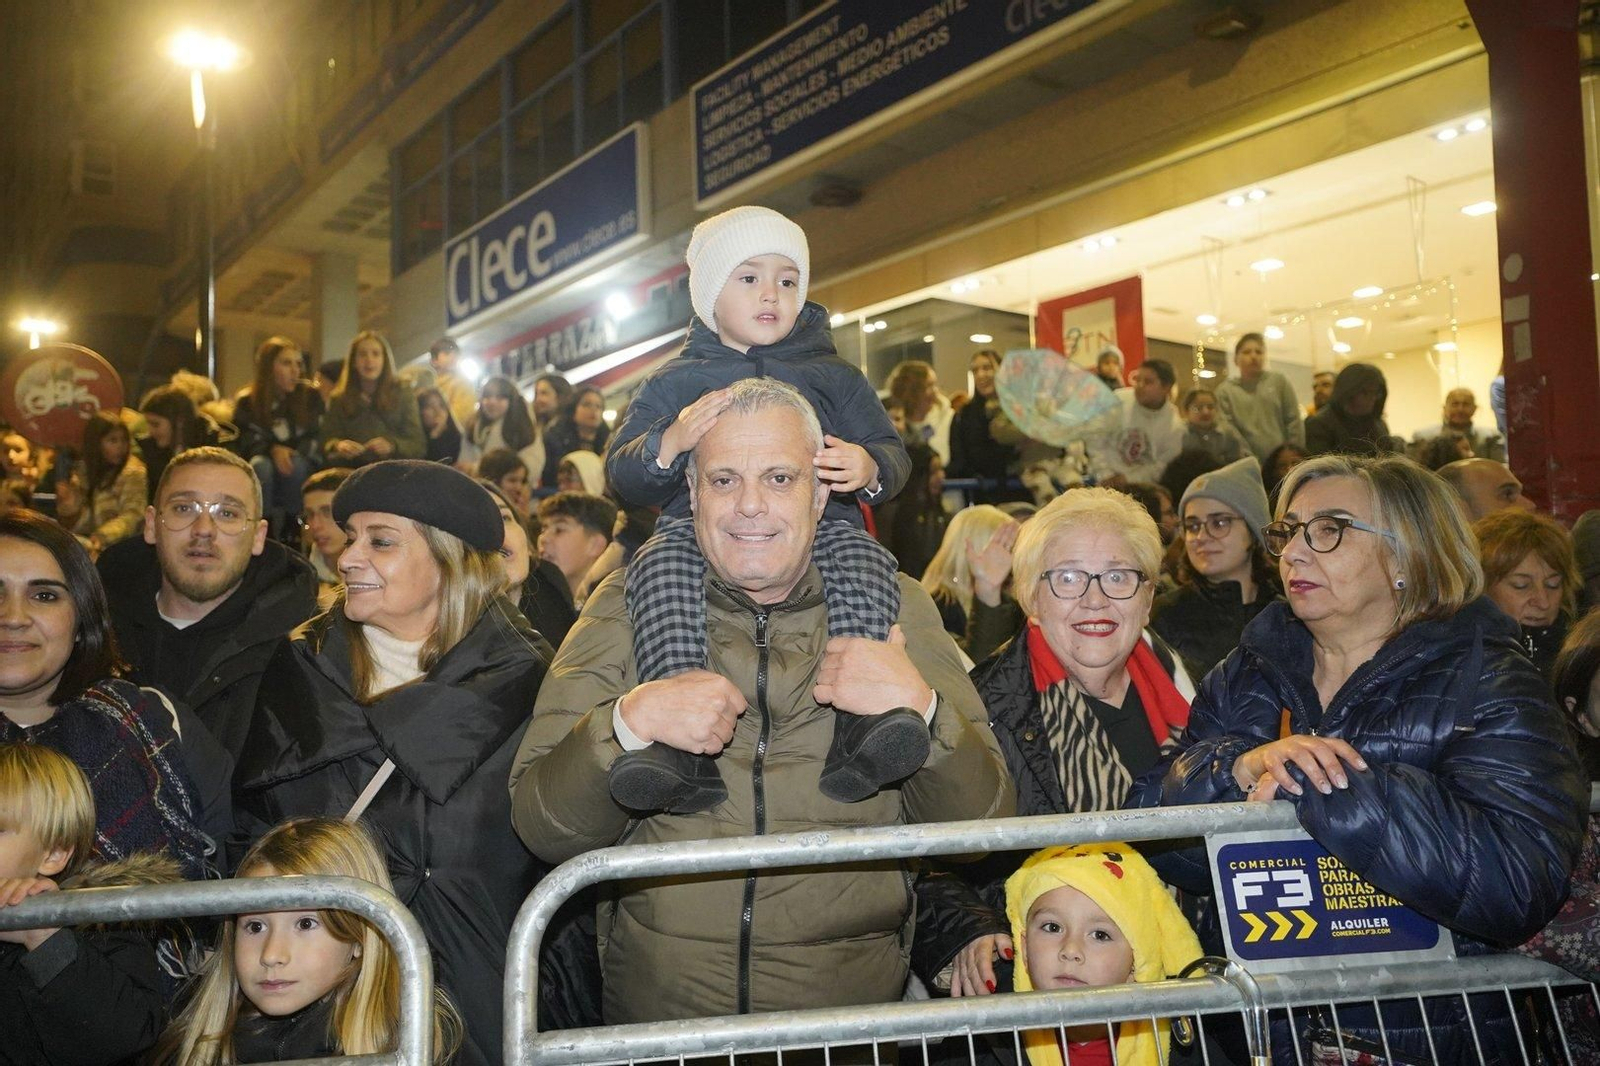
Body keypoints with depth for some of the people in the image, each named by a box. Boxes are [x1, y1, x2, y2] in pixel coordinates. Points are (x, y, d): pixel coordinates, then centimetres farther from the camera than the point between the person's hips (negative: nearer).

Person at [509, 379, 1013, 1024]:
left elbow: (983, 828, 0)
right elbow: (540, 829, -3)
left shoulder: (893, 609, 3)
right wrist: (629, 723, -19)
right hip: (655, 1008, 1)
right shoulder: (628, 608, 1)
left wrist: (921, 709, -16)